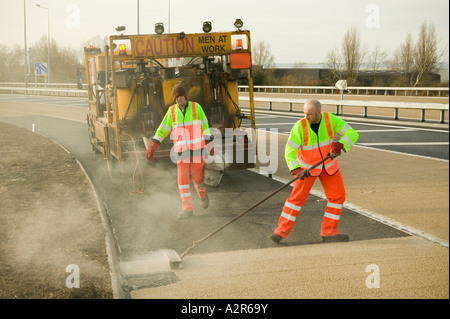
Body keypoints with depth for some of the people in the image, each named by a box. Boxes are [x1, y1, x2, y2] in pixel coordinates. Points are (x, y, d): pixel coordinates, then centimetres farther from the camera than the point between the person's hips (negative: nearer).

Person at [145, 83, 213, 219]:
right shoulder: (172, 111, -1)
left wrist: (210, 144, 0)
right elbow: (162, 130, 2)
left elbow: (204, 126, 3)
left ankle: (202, 193, 40)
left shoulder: (196, 107, -5)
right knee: (182, 178, -7)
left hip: (197, 149, -1)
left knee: (197, 176, 5)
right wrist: (152, 148, -4)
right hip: (181, 150, 1)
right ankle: (187, 209, -1)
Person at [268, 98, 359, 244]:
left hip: (329, 165, 3)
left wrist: (339, 145, -39)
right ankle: (281, 232, -3)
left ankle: (329, 232, 8)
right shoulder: (299, 126, -24)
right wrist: (296, 170, -41)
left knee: (338, 196, -1)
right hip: (307, 166, -3)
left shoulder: (330, 119, -19)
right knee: (297, 196, -10)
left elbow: (352, 134, -21)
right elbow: (290, 151, -25)